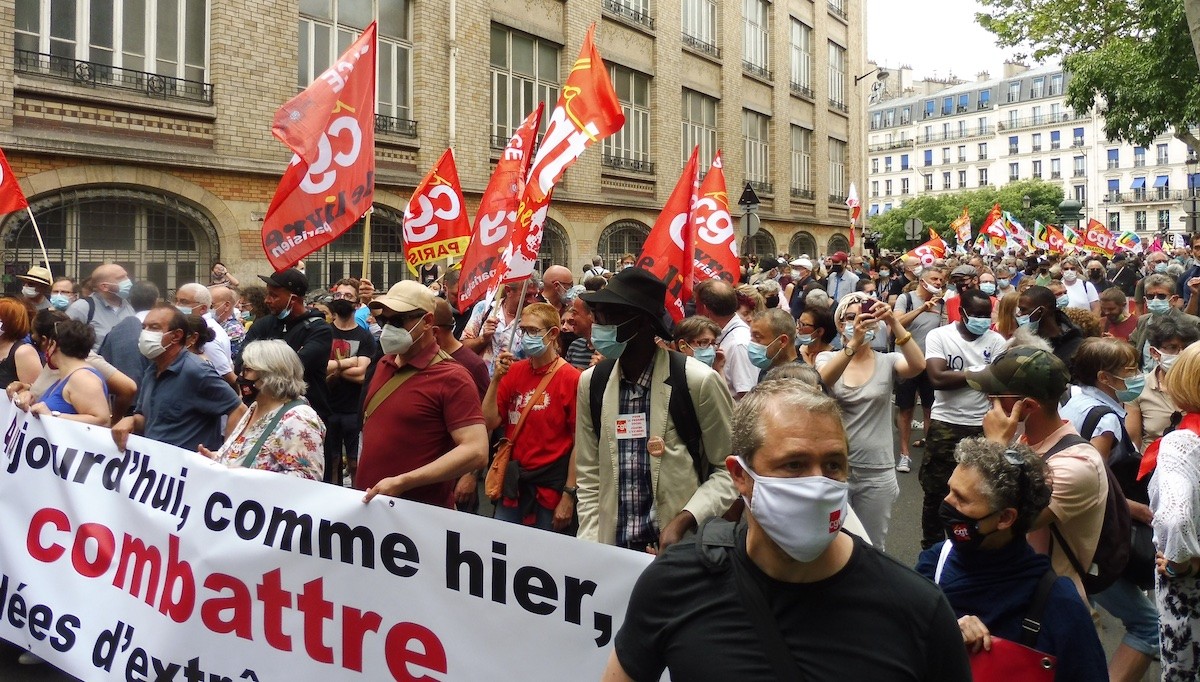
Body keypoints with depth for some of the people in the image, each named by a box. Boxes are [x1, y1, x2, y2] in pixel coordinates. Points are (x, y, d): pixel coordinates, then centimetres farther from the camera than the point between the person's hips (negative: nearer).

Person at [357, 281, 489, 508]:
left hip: (422, 513, -6)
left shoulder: (451, 378, -15)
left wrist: (401, 483, -25)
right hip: (369, 503, 7)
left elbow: (476, 452, -23)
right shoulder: (384, 364, 8)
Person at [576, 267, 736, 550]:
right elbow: (589, 477, 5)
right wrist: (590, 547, -3)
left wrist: (682, 522, -17)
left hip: (684, 545, -3)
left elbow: (729, 470, -7)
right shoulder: (591, 382, 0)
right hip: (612, 545, 4)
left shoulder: (698, 381, -14)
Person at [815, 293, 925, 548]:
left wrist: (894, 323, -33)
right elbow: (823, 380, -25)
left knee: (872, 548, 15)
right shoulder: (827, 358, -1)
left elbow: (918, 366, -22)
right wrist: (854, 342, -39)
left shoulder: (887, 362, -1)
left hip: (877, 472, 0)